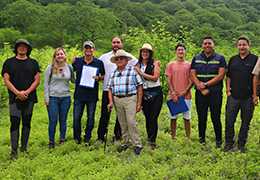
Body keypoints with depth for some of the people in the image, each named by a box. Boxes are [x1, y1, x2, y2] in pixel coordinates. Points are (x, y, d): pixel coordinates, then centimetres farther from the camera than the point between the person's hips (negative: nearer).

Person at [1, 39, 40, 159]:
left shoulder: (33, 63, 10)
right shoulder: (9, 62, 6)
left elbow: (37, 80, 3)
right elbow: (6, 80, -1)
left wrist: (26, 92, -10)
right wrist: (17, 93, -13)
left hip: (29, 98, 2)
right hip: (14, 98, -2)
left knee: (26, 123, 7)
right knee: (15, 123, -6)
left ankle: (24, 148, 17)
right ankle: (14, 151, -3)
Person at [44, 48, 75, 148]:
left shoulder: (69, 67, 5)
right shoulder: (50, 68, -2)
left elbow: (73, 80, 13)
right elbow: (46, 83, 1)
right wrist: (46, 98, -4)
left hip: (65, 97, 2)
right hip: (53, 97, -2)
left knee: (63, 120, 10)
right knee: (53, 120, 0)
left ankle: (62, 139, 24)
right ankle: (51, 141, 13)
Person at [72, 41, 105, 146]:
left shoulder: (99, 63, 3)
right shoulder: (77, 61, 4)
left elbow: (103, 76, 12)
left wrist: (99, 78, -10)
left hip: (92, 95, 0)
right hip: (79, 94, 0)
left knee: (91, 118, 7)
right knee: (76, 117, 4)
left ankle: (87, 139, 21)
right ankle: (77, 138, 22)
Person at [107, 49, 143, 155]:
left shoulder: (133, 71, -2)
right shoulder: (113, 74, 12)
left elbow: (139, 87, -3)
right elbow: (110, 89, 14)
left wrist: (139, 103, -6)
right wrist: (111, 102, 1)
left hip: (130, 99, -5)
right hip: (117, 100, 5)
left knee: (131, 122, -10)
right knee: (122, 123, 11)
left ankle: (137, 144, 0)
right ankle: (125, 143, 23)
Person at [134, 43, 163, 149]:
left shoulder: (155, 63, 0)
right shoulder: (138, 65, 8)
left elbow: (155, 78, -12)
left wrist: (141, 73, -12)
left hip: (156, 93, -3)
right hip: (144, 93, 3)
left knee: (153, 118, -5)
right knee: (147, 117, 9)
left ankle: (152, 141, -1)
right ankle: (149, 139, 21)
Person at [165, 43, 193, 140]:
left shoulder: (189, 65, 6)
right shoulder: (170, 65, 7)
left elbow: (192, 80, 3)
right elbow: (169, 80, 3)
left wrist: (185, 91, -10)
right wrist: (173, 93, -8)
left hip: (186, 95, 0)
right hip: (173, 96, 0)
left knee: (187, 118, 4)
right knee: (173, 117, 4)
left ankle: (188, 138, 11)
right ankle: (173, 137, 12)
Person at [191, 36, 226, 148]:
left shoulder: (220, 58, 3)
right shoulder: (196, 59, 10)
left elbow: (221, 75, -7)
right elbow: (193, 75, 2)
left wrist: (206, 84, -13)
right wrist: (202, 89, -10)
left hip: (215, 93, -2)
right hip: (200, 94, 2)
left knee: (216, 118, 1)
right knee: (201, 118, 8)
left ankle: (218, 140, 14)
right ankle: (201, 139, 20)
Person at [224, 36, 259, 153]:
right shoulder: (233, 60, 10)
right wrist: (228, 90, 3)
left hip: (248, 97, -2)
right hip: (233, 96, 3)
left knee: (246, 122, 8)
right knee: (229, 121, 4)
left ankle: (241, 144, 21)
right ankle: (229, 143, 17)